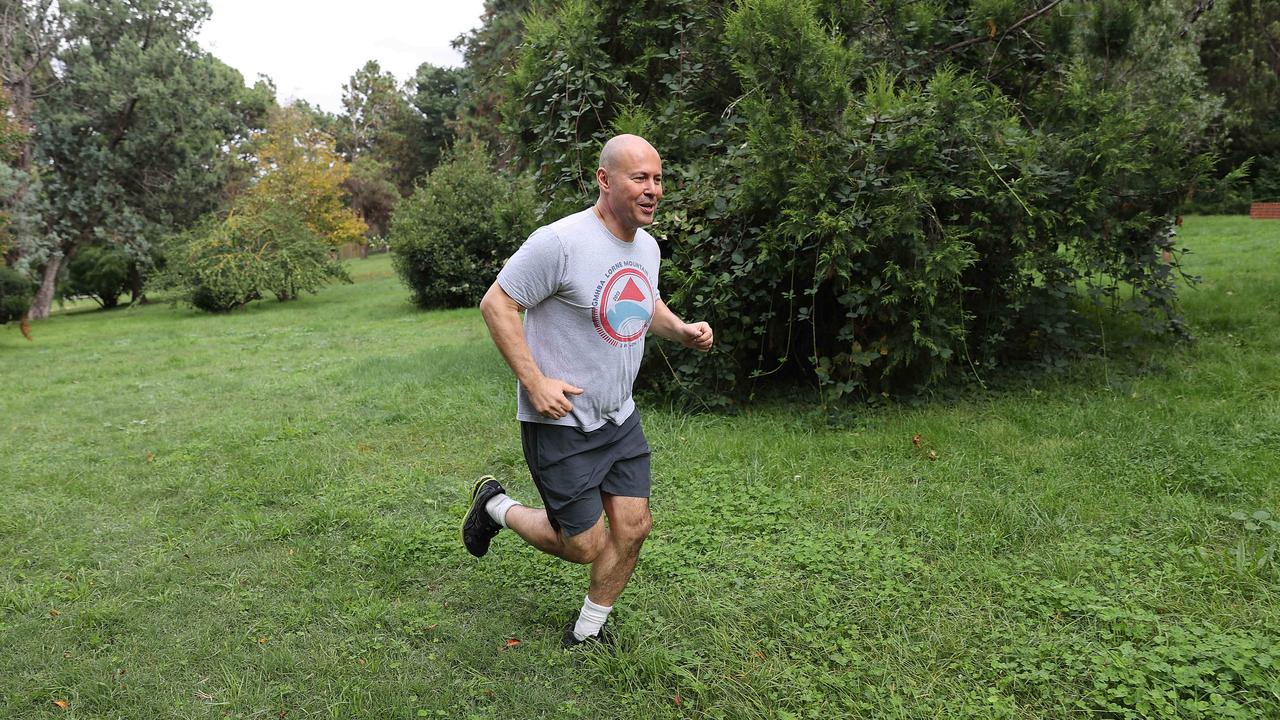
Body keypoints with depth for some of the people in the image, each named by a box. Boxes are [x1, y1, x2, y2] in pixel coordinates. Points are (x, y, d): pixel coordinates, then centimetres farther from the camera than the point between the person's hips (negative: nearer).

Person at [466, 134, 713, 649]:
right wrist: (535, 382, -22)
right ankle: (495, 506, 29)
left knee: (633, 529, 7)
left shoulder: (647, 246, 6)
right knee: (585, 546, 2)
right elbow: (496, 304, -17)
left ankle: (587, 634, 31)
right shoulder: (560, 242, -21)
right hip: (560, 421, -7)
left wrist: (682, 330, 3)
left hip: (620, 418, 8)